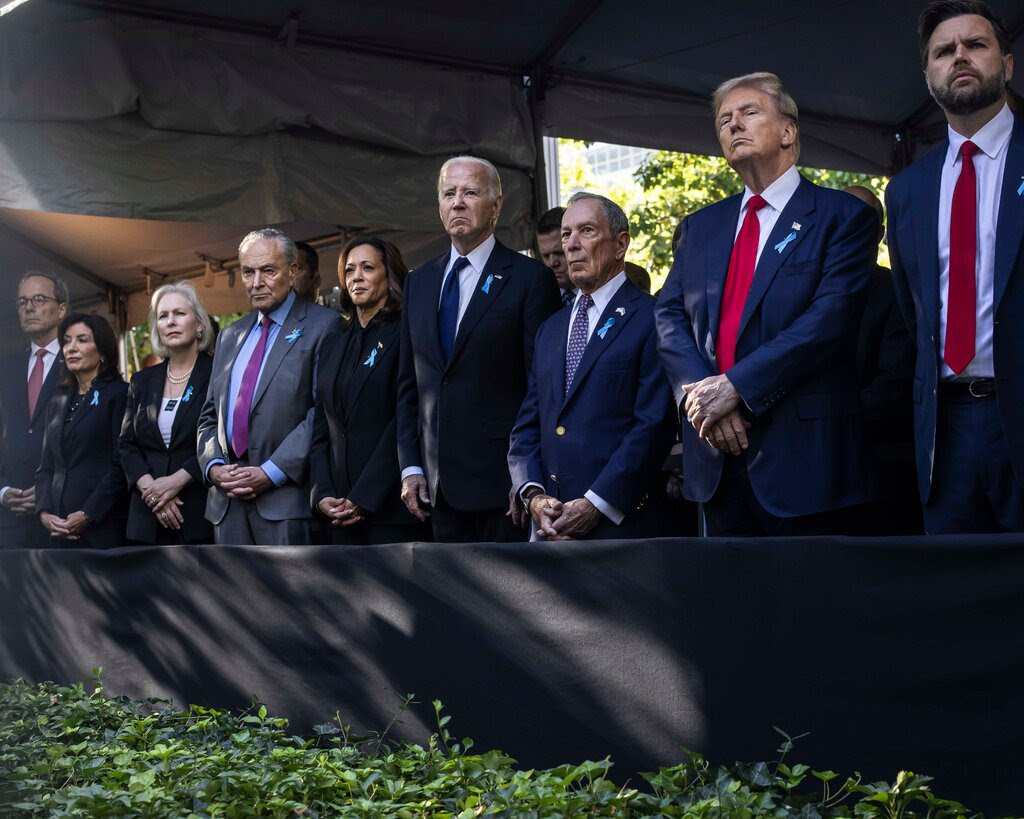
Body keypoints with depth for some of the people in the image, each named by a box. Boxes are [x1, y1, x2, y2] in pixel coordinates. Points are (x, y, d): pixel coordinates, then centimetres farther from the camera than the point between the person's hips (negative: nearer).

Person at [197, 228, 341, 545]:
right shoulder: (230, 336, 21)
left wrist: (271, 472, -15)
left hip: (287, 496, -6)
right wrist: (213, 466, 2)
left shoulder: (323, 326, -1)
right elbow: (210, 415, 22)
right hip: (227, 500, 6)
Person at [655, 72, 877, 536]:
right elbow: (669, 315, 7)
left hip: (801, 451, -5)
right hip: (715, 452, 5)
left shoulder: (842, 216, 0)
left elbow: (832, 317, -13)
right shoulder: (700, 227, 17)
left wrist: (736, 386, -18)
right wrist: (699, 392, -12)